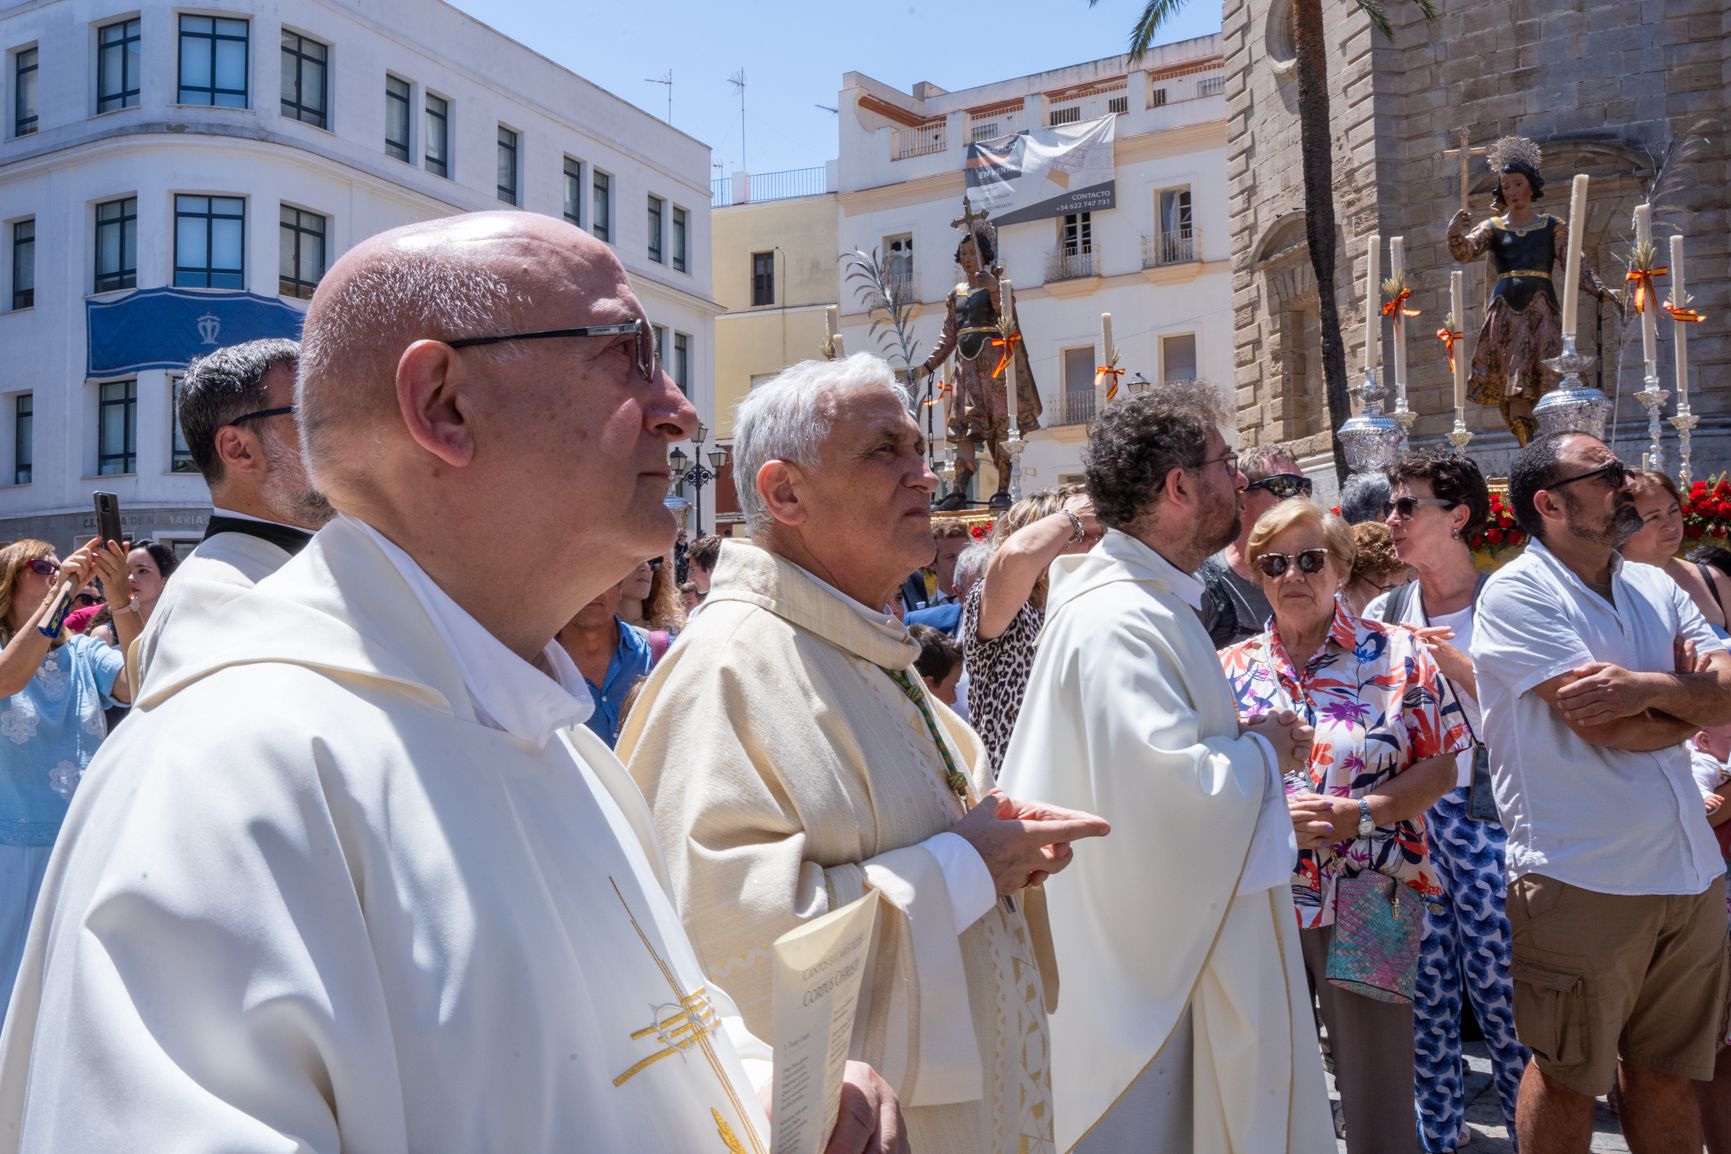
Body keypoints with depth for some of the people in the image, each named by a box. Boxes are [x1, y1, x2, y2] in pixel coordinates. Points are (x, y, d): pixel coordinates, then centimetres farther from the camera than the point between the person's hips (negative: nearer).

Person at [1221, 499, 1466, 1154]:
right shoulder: (1231, 667, 6)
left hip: (1367, 899, -2)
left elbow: (1441, 766, -2)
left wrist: (1360, 813, -16)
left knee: (1377, 1088, 4)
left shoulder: (1397, 654, 0)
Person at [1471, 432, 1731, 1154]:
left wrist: (1652, 688, -19)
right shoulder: (1517, 593, -10)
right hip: (1583, 878, -6)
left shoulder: (1657, 588, 11)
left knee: (1667, 1070, 17)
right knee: (1568, 1077, 9)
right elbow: (1597, 722, -19)